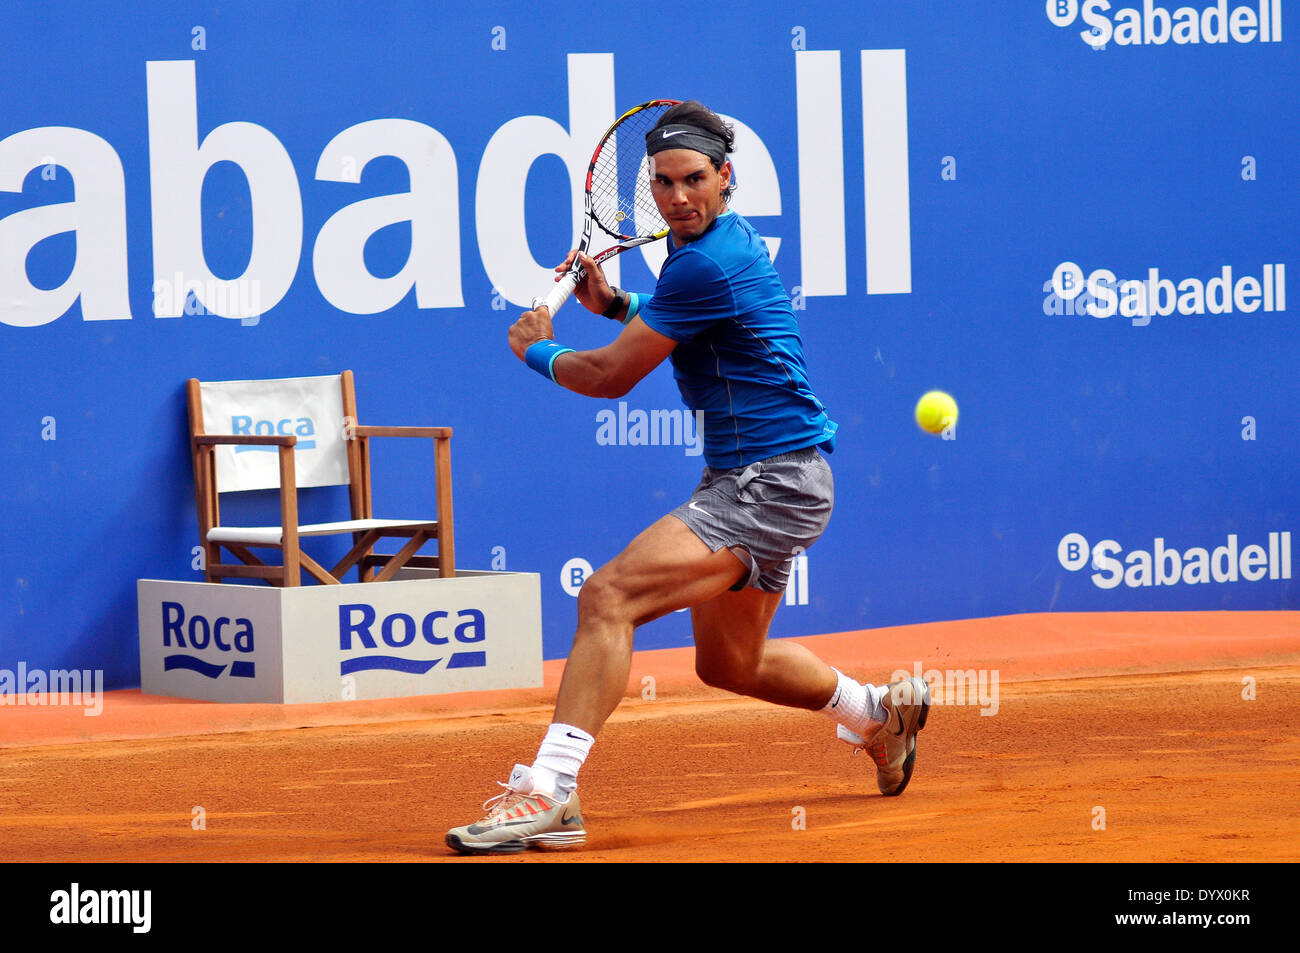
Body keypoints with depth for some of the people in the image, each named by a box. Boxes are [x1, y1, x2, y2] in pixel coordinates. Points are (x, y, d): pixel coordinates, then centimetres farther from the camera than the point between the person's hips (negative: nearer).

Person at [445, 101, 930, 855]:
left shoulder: (709, 263, -21)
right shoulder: (730, 240, 10)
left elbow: (611, 376, -15)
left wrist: (538, 351, 4)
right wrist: (616, 303, 12)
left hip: (772, 483, -11)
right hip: (744, 480, 11)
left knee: (608, 598, -25)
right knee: (729, 665, 27)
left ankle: (550, 791, -31)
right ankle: (879, 713, 50)